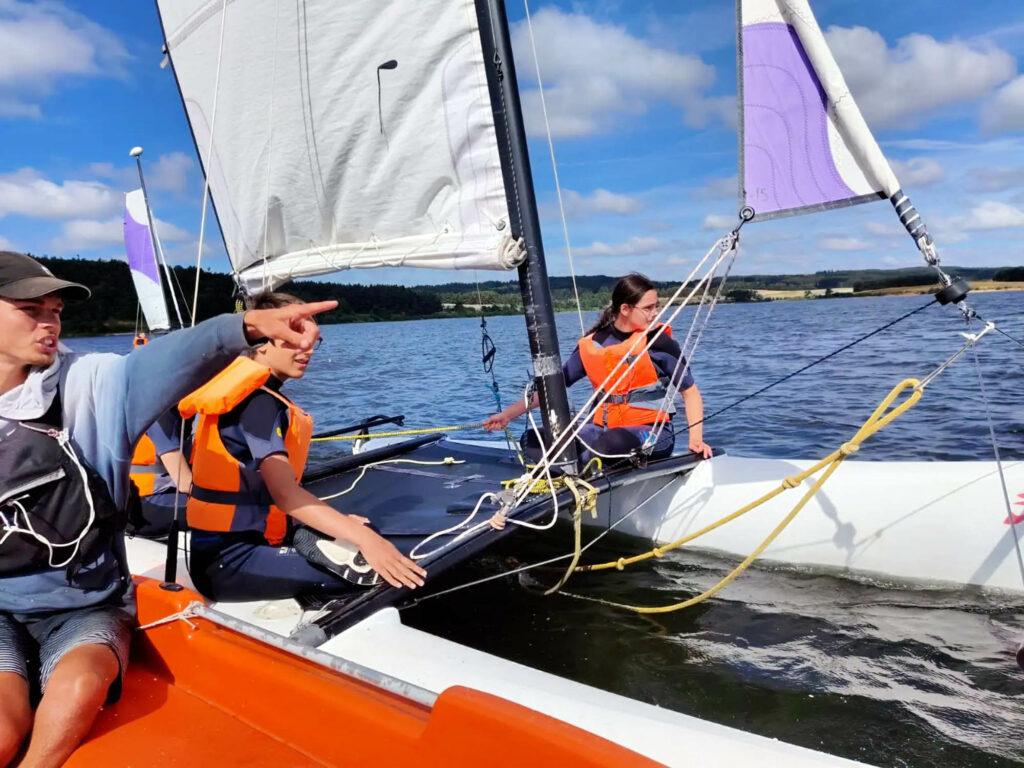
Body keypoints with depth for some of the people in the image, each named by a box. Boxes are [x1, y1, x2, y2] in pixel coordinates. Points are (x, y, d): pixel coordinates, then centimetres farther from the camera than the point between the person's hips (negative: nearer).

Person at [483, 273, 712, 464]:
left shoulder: (659, 343, -5)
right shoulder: (591, 345, 2)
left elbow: (690, 391, 1)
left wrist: (696, 439, -12)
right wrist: (508, 414, 0)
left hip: (653, 433, -4)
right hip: (605, 427, 4)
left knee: (614, 441, -39)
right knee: (532, 440, -13)